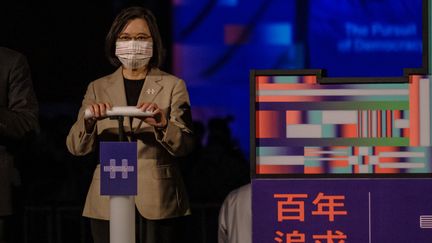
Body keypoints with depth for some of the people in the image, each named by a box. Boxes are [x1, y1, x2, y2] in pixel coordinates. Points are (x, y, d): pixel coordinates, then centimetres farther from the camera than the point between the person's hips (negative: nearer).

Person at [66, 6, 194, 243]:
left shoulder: (173, 86, 4)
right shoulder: (98, 88, 9)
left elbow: (185, 145, -5)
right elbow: (76, 147, 0)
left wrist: (162, 124, -25)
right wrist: (89, 121, -21)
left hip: (158, 203, -1)